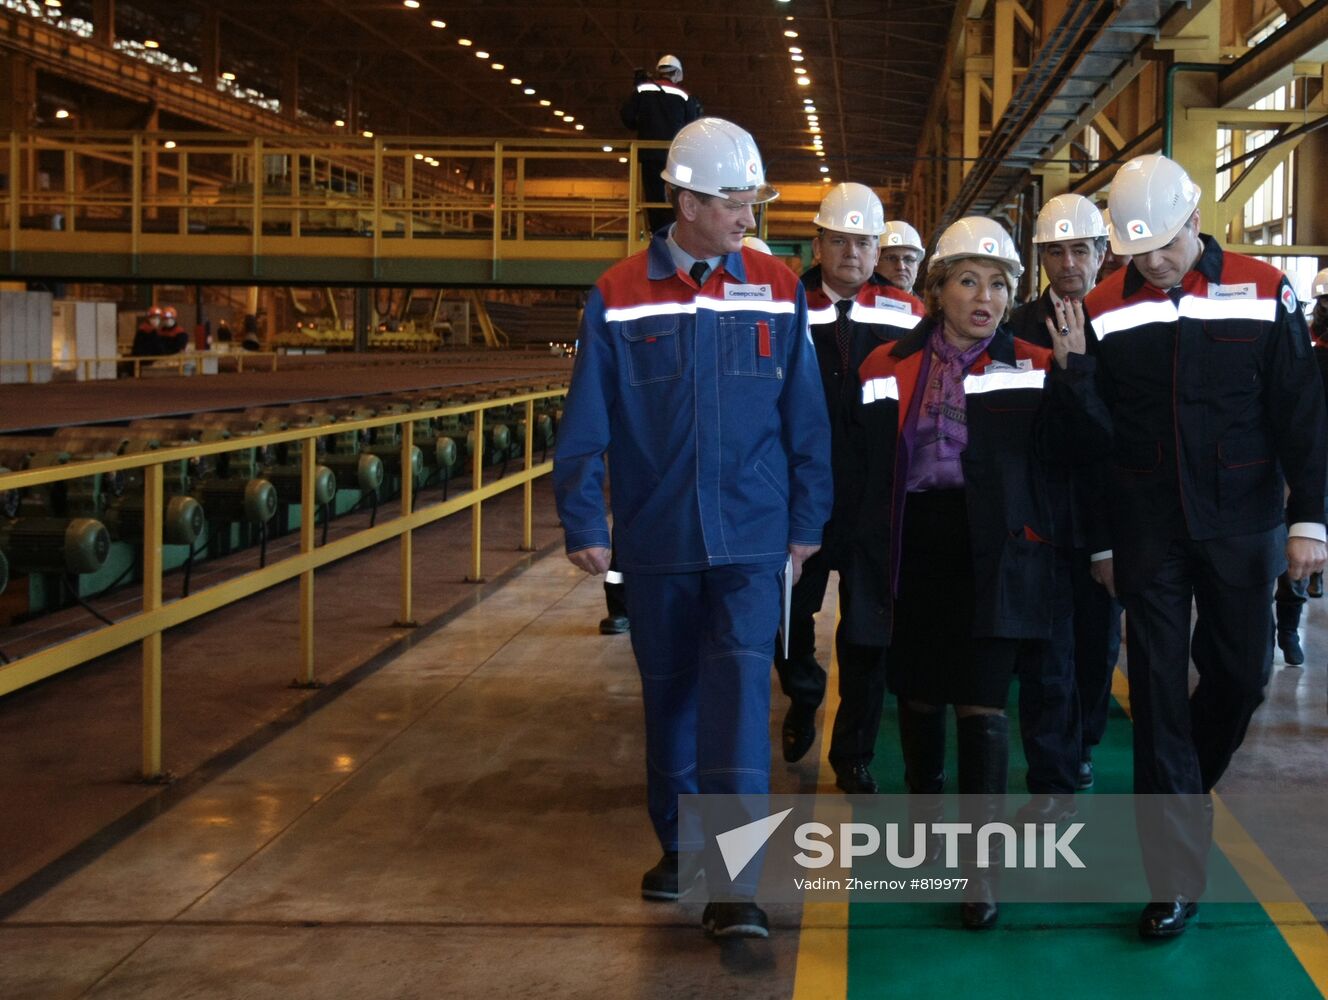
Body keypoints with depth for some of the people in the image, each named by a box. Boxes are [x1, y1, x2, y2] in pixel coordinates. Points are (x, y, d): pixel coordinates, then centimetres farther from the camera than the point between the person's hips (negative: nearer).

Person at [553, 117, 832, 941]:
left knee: (739, 691, -10)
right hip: (655, 541, 1)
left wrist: (807, 523, 3)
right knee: (670, 695, 14)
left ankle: (734, 885, -9)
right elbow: (585, 424, -2)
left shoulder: (778, 292, -1)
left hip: (751, 541, -1)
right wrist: (583, 524, -5)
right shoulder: (619, 298, -3)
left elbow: (806, 417, 2)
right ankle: (679, 846, 32)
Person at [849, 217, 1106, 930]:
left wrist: (1072, 368, -24)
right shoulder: (888, 367, 6)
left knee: (982, 705, -6)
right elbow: (864, 462, 6)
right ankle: (925, 813, 38)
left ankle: (977, 861, 2)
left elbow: (1082, 441, -10)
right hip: (911, 553, 2)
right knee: (918, 695, 14)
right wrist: (866, 549, 1)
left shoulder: (1031, 367, 2)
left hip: (991, 555, -2)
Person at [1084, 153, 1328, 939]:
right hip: (1149, 536, 0)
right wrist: (1099, 541, 5)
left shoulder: (1263, 293, -3)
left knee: (1242, 675, 9)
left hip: (1243, 529, 1)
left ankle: (1178, 793, 39)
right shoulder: (1104, 312, -2)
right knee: (1159, 694, -2)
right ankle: (1179, 877, 4)